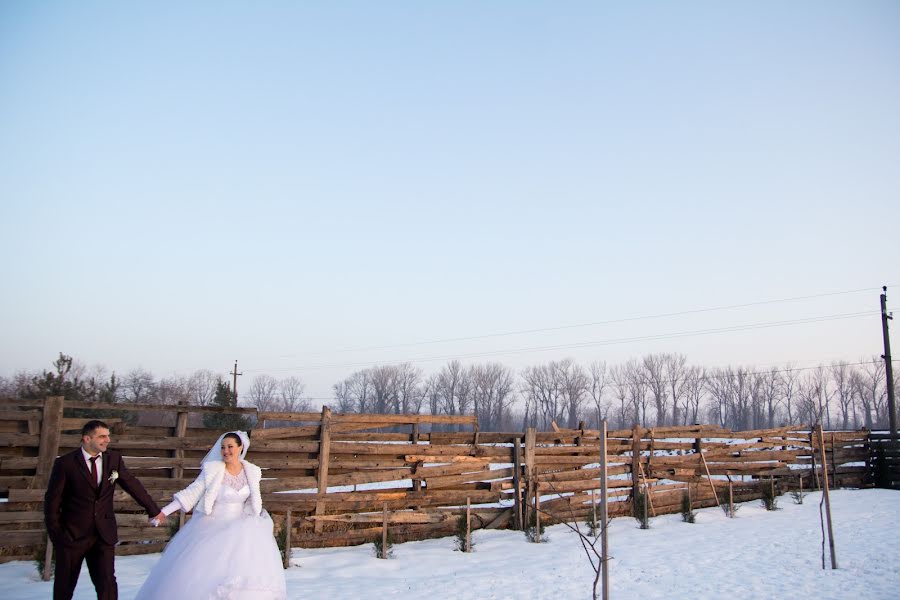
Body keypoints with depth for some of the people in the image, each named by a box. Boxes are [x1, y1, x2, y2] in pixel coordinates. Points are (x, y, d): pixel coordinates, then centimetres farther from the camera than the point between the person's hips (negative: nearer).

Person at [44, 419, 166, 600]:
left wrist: (153, 509, 12)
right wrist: (55, 533, -4)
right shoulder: (65, 463, -10)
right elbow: (52, 500, -4)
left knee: (107, 582, -4)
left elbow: (132, 485, 8)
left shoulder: (114, 459, 0)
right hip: (72, 535, -2)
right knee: (64, 585, 13)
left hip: (104, 534, 2)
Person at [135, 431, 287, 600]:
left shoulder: (252, 472, -1)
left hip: (238, 527, 2)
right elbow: (191, 493, -10)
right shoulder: (212, 469, -11)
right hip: (211, 527, -2)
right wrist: (164, 512, -15)